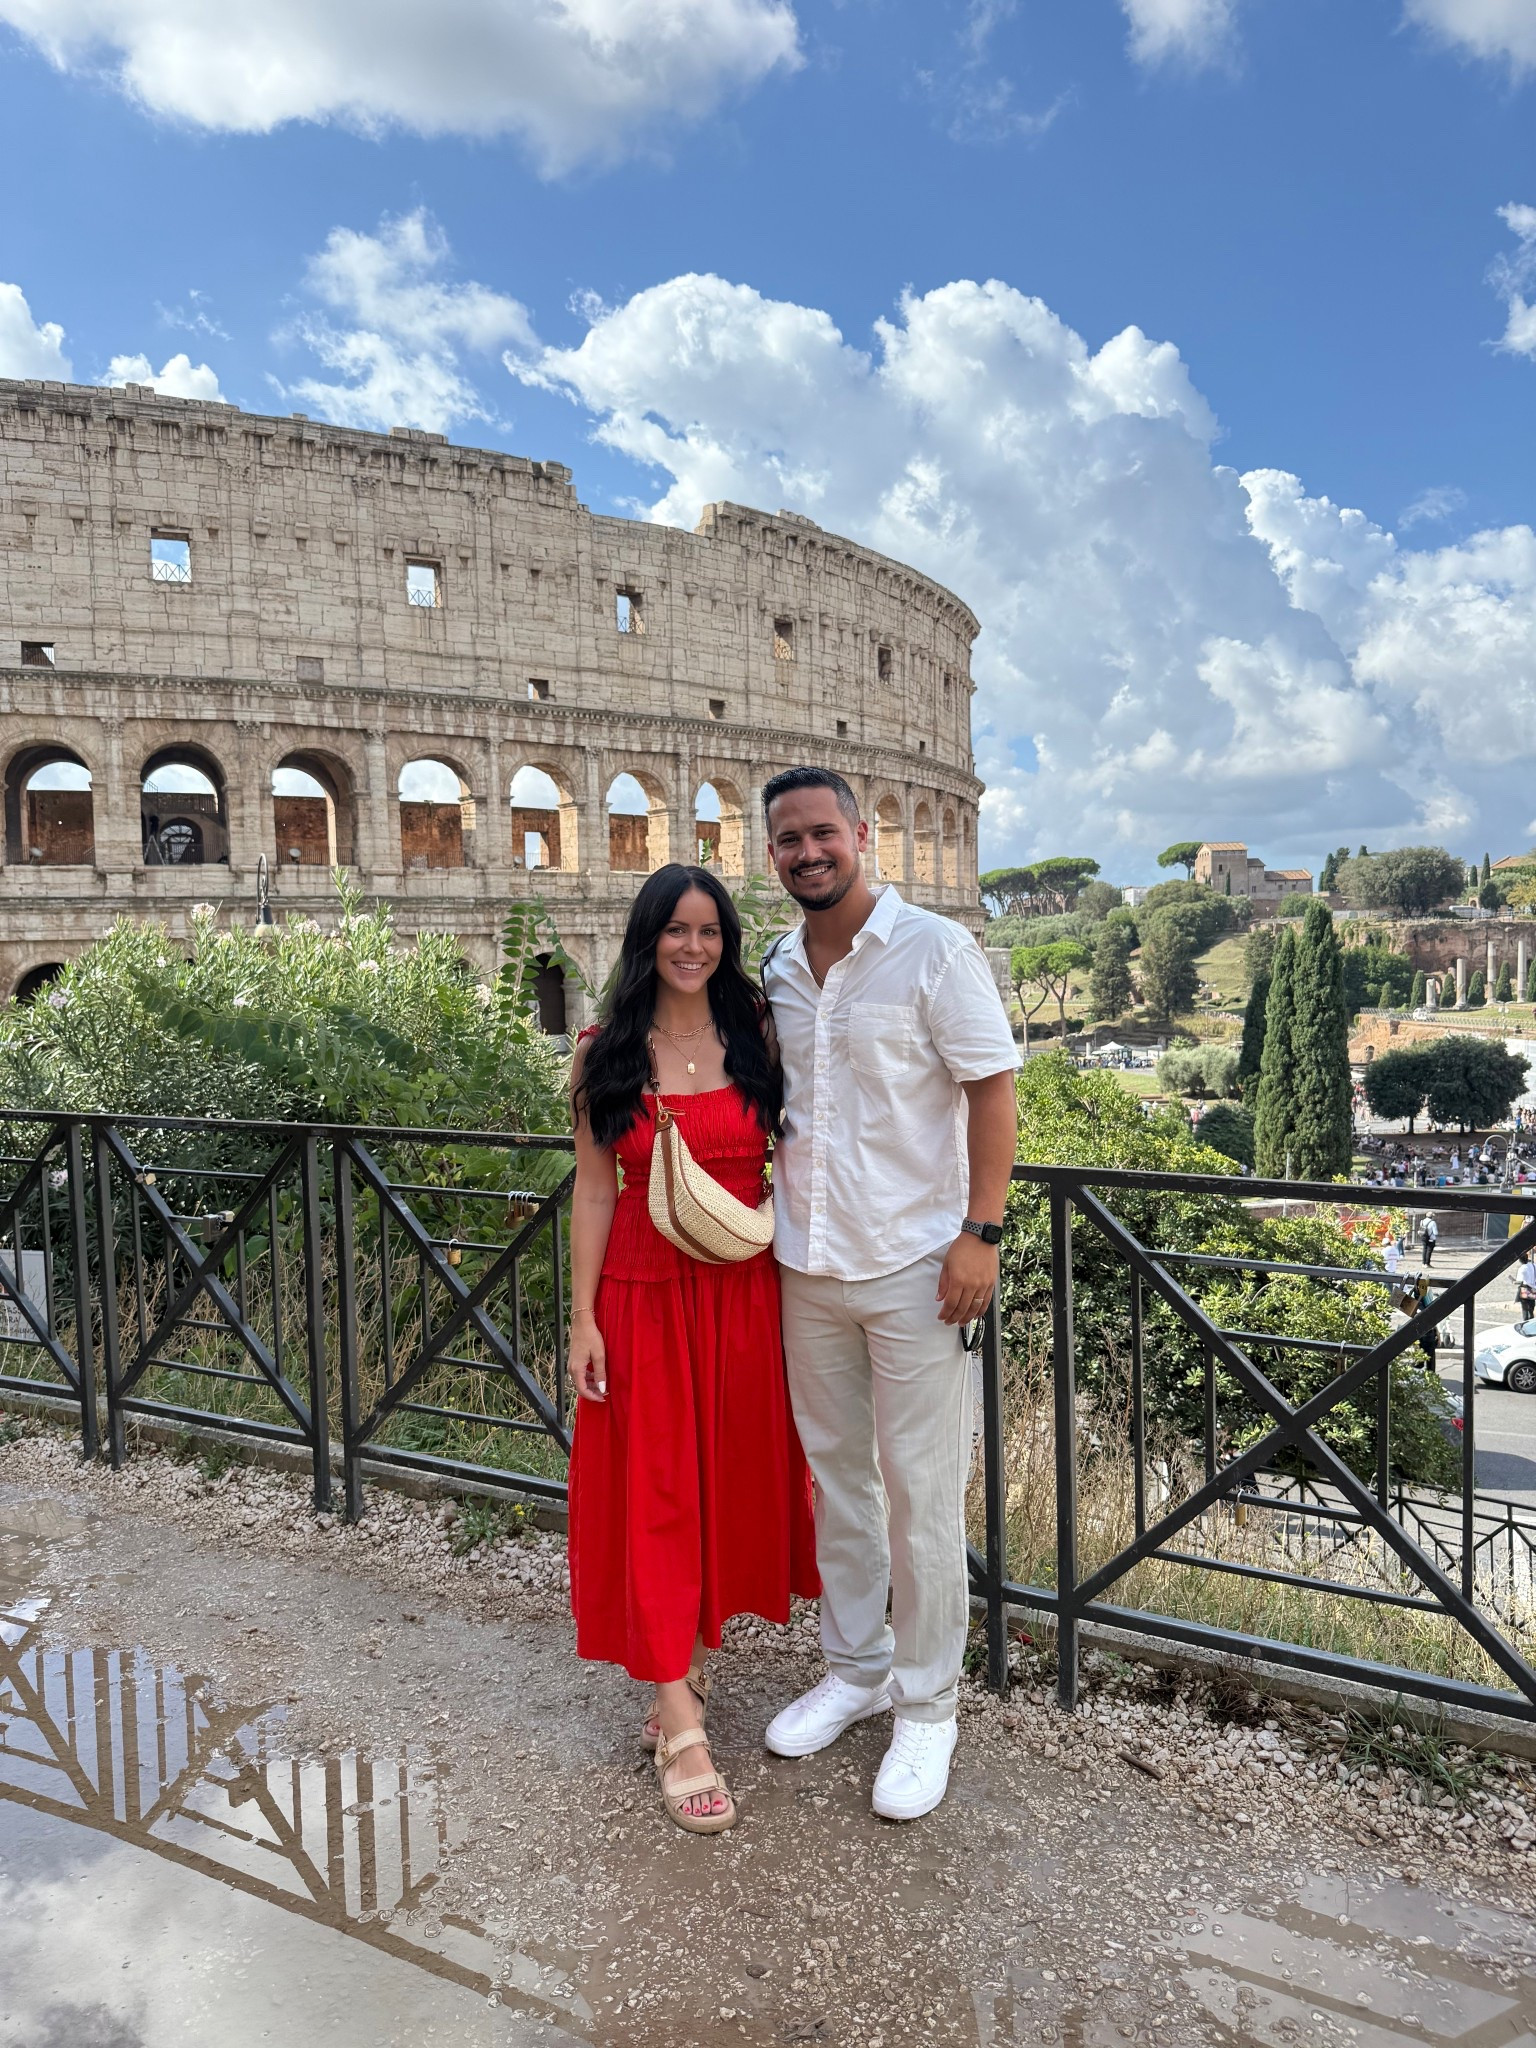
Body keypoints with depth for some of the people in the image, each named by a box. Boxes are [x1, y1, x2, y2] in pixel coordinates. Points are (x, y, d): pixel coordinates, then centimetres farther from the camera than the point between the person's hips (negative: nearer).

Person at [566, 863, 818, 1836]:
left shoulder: (758, 1035, 1)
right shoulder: (606, 1052, -1)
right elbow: (595, 1187, 0)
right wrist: (584, 1317, -3)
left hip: (747, 1291, 2)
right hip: (646, 1292, -1)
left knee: (733, 1479, 12)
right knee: (652, 1492, 2)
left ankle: (695, 1656, 36)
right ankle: (682, 1727, 13)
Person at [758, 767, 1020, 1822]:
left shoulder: (936, 951, -9)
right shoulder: (778, 971, 8)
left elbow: (993, 1090, -11)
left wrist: (981, 1232, -17)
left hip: (913, 1267, -5)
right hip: (808, 1265, 6)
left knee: (923, 1495, 4)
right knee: (836, 1476, 17)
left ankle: (928, 1708, 23)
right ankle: (856, 1669, 36)